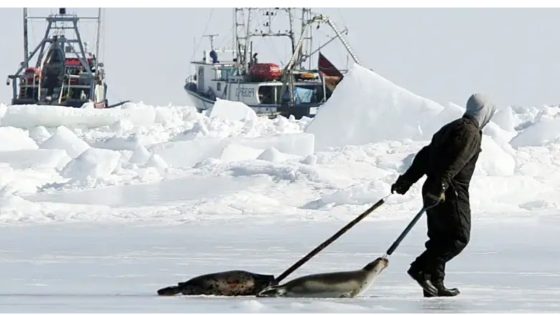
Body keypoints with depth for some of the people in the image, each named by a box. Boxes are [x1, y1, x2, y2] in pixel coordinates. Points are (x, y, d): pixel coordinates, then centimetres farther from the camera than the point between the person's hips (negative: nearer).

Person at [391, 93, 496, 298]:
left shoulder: (450, 128, 22)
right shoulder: (471, 132, -8)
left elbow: (425, 155, 20)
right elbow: (455, 159, -23)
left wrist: (406, 181, 20)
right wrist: (442, 183, -33)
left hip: (434, 191, 10)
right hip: (451, 193, -10)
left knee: (440, 238, 12)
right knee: (459, 237, -8)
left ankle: (435, 284, 10)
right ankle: (422, 269, -17)